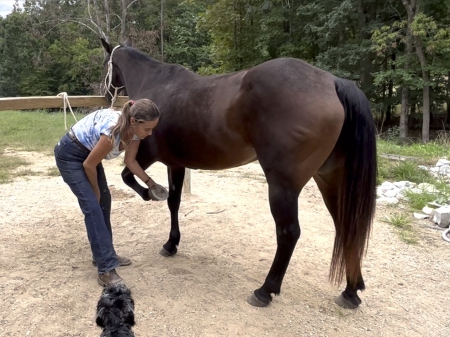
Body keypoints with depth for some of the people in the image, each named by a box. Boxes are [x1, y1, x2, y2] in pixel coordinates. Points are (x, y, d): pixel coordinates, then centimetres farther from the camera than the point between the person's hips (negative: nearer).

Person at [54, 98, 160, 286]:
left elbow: (130, 161, 1)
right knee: (92, 207, -15)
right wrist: (96, 191, -9)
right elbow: (89, 165, -25)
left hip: (89, 152, 9)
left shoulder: (135, 130, -14)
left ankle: (103, 255, 25)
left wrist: (149, 183, -6)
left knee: (104, 201, 11)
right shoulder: (112, 132, -37)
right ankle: (105, 269, -12)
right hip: (70, 155, -9)